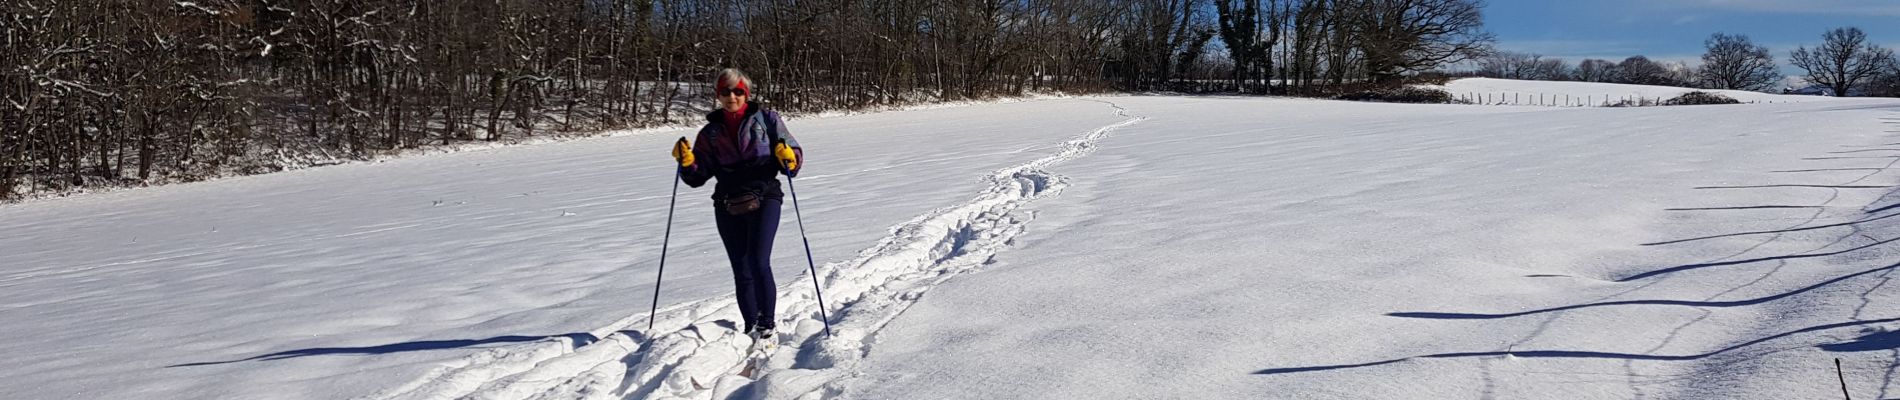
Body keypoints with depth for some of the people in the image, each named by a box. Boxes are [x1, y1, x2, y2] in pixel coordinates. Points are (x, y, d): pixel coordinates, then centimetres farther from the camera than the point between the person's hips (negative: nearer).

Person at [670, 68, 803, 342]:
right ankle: (751, 330, 14)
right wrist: (687, 162, -9)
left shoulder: (766, 120, 4)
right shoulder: (711, 132, 12)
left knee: (759, 263, -18)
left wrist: (789, 157, -22)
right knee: (741, 272, 5)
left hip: (764, 199, -3)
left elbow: (793, 155, 1)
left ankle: (767, 326, -11)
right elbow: (698, 176, 11)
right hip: (728, 208, 3)